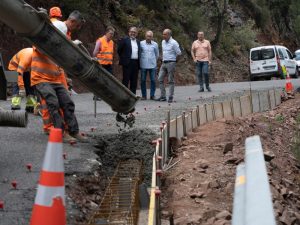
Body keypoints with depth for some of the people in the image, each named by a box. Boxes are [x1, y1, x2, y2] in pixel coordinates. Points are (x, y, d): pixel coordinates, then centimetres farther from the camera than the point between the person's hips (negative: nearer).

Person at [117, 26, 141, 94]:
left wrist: (139, 63, 11)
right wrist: (123, 58, 3)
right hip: (127, 63, -5)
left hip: (136, 63, 5)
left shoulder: (138, 42, 18)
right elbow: (119, 50, -1)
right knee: (126, 80, -4)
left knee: (134, 81, 6)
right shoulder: (124, 40, 0)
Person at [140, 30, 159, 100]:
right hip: (143, 65, -1)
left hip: (152, 65, 1)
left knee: (153, 80, 0)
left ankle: (152, 95, 7)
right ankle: (144, 95, 9)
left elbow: (157, 54, 18)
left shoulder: (155, 44, 5)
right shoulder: (141, 43, -1)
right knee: (143, 80, 1)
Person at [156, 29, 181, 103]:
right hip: (164, 63, 7)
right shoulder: (163, 42, 12)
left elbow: (179, 53, -8)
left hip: (171, 63, -7)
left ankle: (170, 97, 3)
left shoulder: (173, 43, -11)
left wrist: (173, 57, 4)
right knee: (160, 79, 3)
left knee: (171, 81, -2)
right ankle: (163, 97, 8)